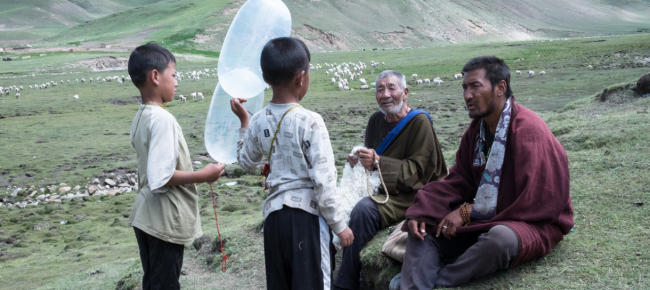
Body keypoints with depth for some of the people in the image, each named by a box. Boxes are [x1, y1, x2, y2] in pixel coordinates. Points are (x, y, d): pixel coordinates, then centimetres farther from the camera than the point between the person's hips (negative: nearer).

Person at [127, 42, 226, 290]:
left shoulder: (140, 117, 7)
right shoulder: (163, 119, -21)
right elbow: (160, 178, -25)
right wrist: (202, 176, -16)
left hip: (146, 216, 9)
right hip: (166, 220, -9)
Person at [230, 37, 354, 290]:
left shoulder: (259, 121, 1)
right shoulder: (310, 122, -16)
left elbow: (247, 163, 18)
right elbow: (324, 180, -17)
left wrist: (243, 122, 25)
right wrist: (339, 225, -6)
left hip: (274, 214, 6)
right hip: (307, 215, -6)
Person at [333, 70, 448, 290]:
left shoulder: (419, 121, -11)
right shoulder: (376, 120, 10)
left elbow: (416, 169, -17)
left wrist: (377, 162, -27)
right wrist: (360, 160, -4)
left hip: (410, 194, -7)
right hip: (379, 187, 7)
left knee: (364, 210, -31)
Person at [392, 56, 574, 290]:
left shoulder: (528, 130, -20)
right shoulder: (477, 128, 5)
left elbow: (533, 202, -22)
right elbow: (459, 180, 3)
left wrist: (469, 212, -19)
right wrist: (421, 211, -14)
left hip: (536, 224, -7)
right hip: (486, 219, 8)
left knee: (501, 238, -40)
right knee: (423, 228, -6)